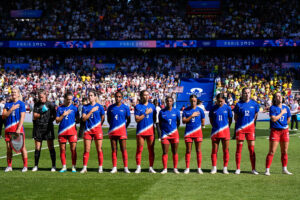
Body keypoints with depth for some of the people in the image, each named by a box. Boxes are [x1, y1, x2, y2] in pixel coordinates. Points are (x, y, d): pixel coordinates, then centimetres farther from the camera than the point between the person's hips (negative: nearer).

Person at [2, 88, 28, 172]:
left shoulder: (21, 104, -1)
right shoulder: (7, 104, 11)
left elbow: (22, 117, -7)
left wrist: (18, 129, -15)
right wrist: (11, 109, -11)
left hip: (18, 128, -4)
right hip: (8, 129, 4)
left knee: (22, 147, -3)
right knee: (8, 148, 5)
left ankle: (25, 166, 2)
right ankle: (9, 166, 13)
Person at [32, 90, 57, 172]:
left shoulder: (50, 104, -1)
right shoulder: (36, 104, 8)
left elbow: (55, 115, 4)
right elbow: (35, 116, 2)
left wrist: (50, 121, -6)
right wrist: (41, 113, -13)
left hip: (48, 127, -3)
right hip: (38, 128, 3)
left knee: (51, 147, -2)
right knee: (37, 148, 6)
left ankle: (54, 166, 3)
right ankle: (36, 166, 14)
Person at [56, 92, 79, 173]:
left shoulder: (74, 108, 6)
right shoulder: (60, 108, 7)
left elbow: (78, 120, 10)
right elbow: (57, 120, 4)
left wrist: (73, 122, -8)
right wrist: (63, 115, -9)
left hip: (72, 131, -1)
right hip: (62, 131, 1)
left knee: (73, 149, -4)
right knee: (62, 149, 4)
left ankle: (74, 167, 4)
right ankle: (64, 167, 13)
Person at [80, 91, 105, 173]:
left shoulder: (99, 106, 1)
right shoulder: (85, 107, 6)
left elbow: (102, 119, 9)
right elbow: (84, 118, -4)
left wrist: (97, 126, 10)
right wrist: (92, 111, -10)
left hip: (97, 130, -2)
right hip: (88, 130, 2)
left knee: (99, 150, 0)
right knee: (86, 150, 1)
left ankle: (100, 167, 6)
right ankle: (84, 167, 6)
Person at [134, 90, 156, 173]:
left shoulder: (152, 106, 10)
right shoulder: (137, 107, 1)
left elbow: (154, 118, 15)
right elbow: (137, 119, -7)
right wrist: (146, 113, -11)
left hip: (150, 130, 3)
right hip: (141, 131, -2)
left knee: (151, 150, 3)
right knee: (139, 150, -1)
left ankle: (151, 167, 9)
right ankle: (138, 167, 7)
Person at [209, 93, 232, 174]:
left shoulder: (227, 108, 0)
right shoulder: (213, 108, 2)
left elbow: (230, 119, 8)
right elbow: (211, 119, 11)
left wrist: (227, 128, 4)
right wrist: (215, 126, 4)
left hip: (225, 131, -1)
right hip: (215, 131, 1)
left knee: (226, 150, 2)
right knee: (214, 150, 3)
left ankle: (225, 168, 10)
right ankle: (214, 168, 11)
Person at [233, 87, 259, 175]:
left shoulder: (254, 104, 5)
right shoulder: (239, 104, 1)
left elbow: (255, 116, 14)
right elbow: (235, 117, 8)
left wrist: (252, 124, 7)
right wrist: (239, 123, -1)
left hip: (250, 128, 1)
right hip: (240, 128, -1)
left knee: (252, 148, 2)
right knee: (239, 148, 2)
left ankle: (253, 169, 7)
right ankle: (238, 169, 8)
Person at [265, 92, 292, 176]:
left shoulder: (286, 108, 9)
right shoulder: (273, 108, -5)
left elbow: (288, 120, 19)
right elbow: (273, 119, -18)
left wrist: (283, 125, 13)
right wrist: (282, 113, -11)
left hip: (285, 131, 5)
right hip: (275, 131, -5)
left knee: (284, 151, 10)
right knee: (272, 152, -8)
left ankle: (284, 169, 20)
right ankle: (267, 170, -5)